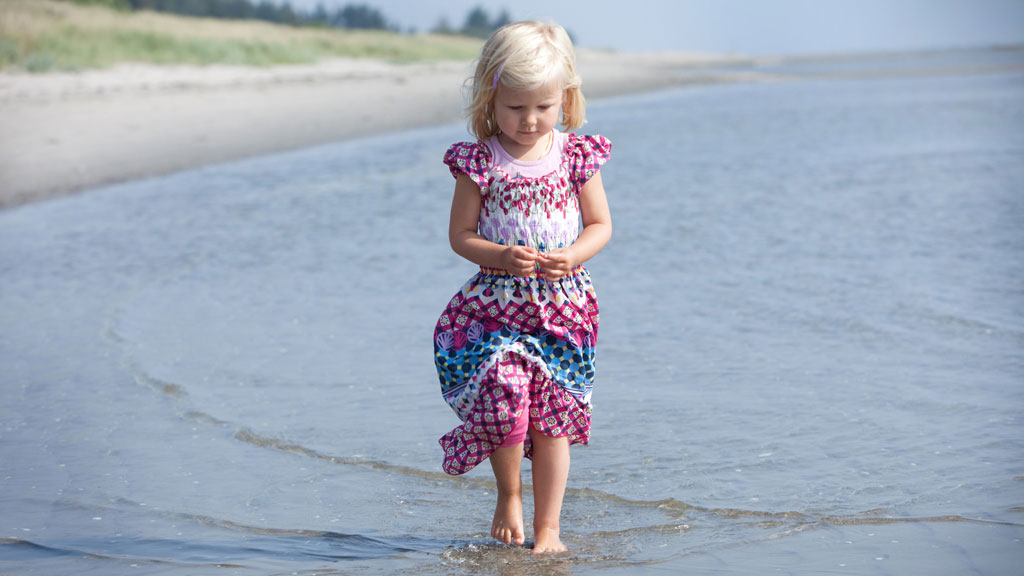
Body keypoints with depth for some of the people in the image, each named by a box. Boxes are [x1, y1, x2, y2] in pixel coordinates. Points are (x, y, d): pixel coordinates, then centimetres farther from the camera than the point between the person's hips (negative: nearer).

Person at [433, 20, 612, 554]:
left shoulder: (576, 156, 0)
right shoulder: (479, 163, -4)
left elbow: (601, 224, 7)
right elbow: (460, 235, -1)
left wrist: (573, 256, -13)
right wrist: (501, 257, -19)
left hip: (562, 305, 2)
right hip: (497, 305, -1)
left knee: (552, 419, 3)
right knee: (505, 403, -15)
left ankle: (547, 528, 15)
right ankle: (509, 494, 15)